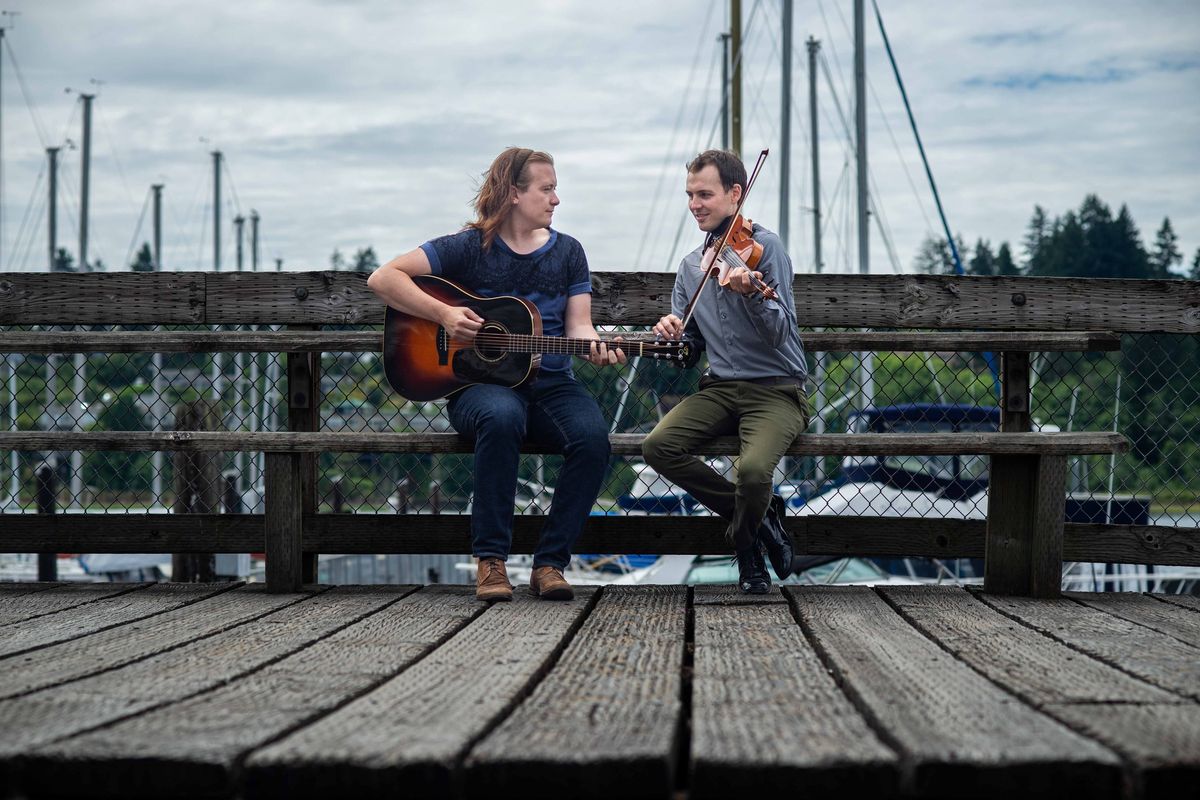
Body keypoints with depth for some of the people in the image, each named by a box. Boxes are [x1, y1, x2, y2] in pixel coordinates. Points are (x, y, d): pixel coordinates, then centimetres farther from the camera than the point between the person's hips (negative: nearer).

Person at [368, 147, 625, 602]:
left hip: (550, 383, 4)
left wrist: (594, 347, -16)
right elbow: (383, 279, -4)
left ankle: (550, 562, -19)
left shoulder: (567, 252, 14)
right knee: (502, 417, -40)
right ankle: (491, 560, -29)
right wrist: (443, 314, -16)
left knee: (592, 435, -29)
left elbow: (577, 325, 7)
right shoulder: (469, 248, 1)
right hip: (478, 382, -3)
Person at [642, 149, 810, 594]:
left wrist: (750, 294, -35)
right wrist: (674, 332, -5)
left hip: (775, 389, -6)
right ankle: (759, 515, -4)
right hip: (720, 387, 6)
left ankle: (744, 541, 4)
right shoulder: (691, 266, 14)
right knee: (658, 446, -23)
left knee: (753, 469, -33)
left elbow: (779, 334, -16)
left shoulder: (764, 246, -6)